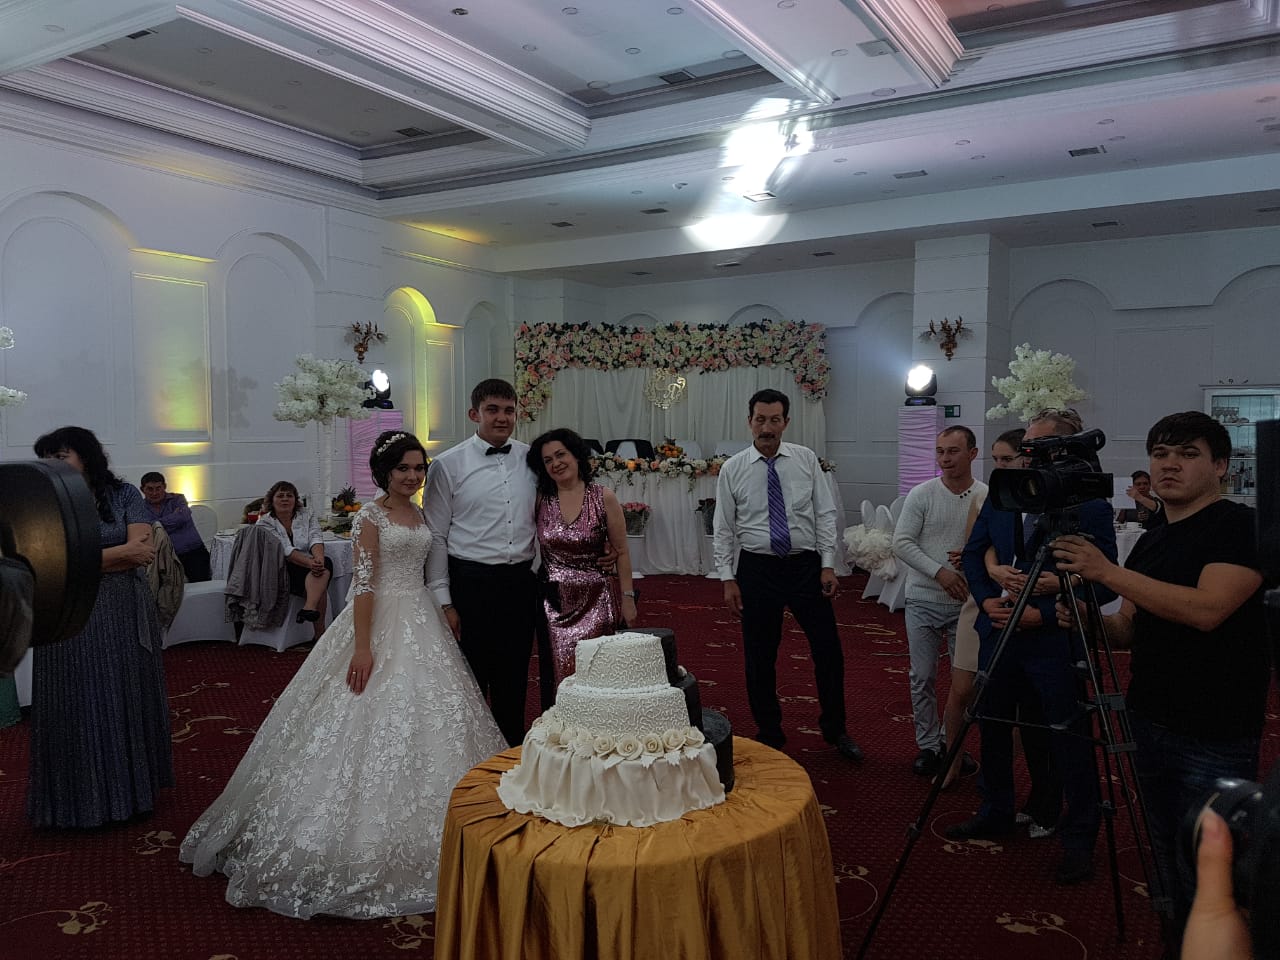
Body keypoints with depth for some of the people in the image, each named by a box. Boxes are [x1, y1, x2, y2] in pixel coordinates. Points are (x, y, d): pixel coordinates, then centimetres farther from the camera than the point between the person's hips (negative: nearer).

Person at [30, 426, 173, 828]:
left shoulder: (124, 495, 3)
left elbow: (143, 551, -10)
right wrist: (122, 553, -9)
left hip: (127, 617, 1)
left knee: (130, 701, 8)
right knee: (81, 708, 5)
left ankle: (133, 789, 24)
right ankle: (85, 799, 19)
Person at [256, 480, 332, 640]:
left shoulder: (306, 516, 11)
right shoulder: (264, 523, 0)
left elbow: (316, 539, -8)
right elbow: (286, 551, -15)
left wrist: (319, 559, -32)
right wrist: (310, 563, -32)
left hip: (308, 567, 3)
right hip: (280, 571, -3)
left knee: (325, 563, -32)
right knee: (319, 585, -30)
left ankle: (309, 608, -46)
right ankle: (320, 633, -32)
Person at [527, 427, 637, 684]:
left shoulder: (603, 497, -4)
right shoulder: (541, 500, 2)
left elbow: (621, 552, 0)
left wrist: (627, 598, -2)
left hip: (596, 600, -2)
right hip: (554, 603, 2)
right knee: (563, 674, 4)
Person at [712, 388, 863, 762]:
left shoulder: (806, 460, 0)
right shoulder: (732, 469, -2)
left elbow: (825, 514, 1)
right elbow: (723, 529, 0)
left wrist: (828, 564, -5)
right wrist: (728, 578, -5)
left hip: (806, 565, 1)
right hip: (757, 568, 0)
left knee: (828, 649, 5)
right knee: (759, 658, 8)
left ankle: (835, 730, 26)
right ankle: (769, 737, 25)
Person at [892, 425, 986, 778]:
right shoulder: (921, 494, -5)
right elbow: (902, 543, -8)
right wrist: (939, 572, -17)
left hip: (967, 603, 1)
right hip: (923, 601, 0)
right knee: (923, 677, 7)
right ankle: (928, 745, 22)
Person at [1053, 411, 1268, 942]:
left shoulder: (1241, 527, -10)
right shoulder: (1150, 541, 11)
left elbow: (1206, 609, -24)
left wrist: (1108, 572, -24)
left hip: (1215, 735, -7)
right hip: (1150, 720, 7)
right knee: (1167, 856, 16)